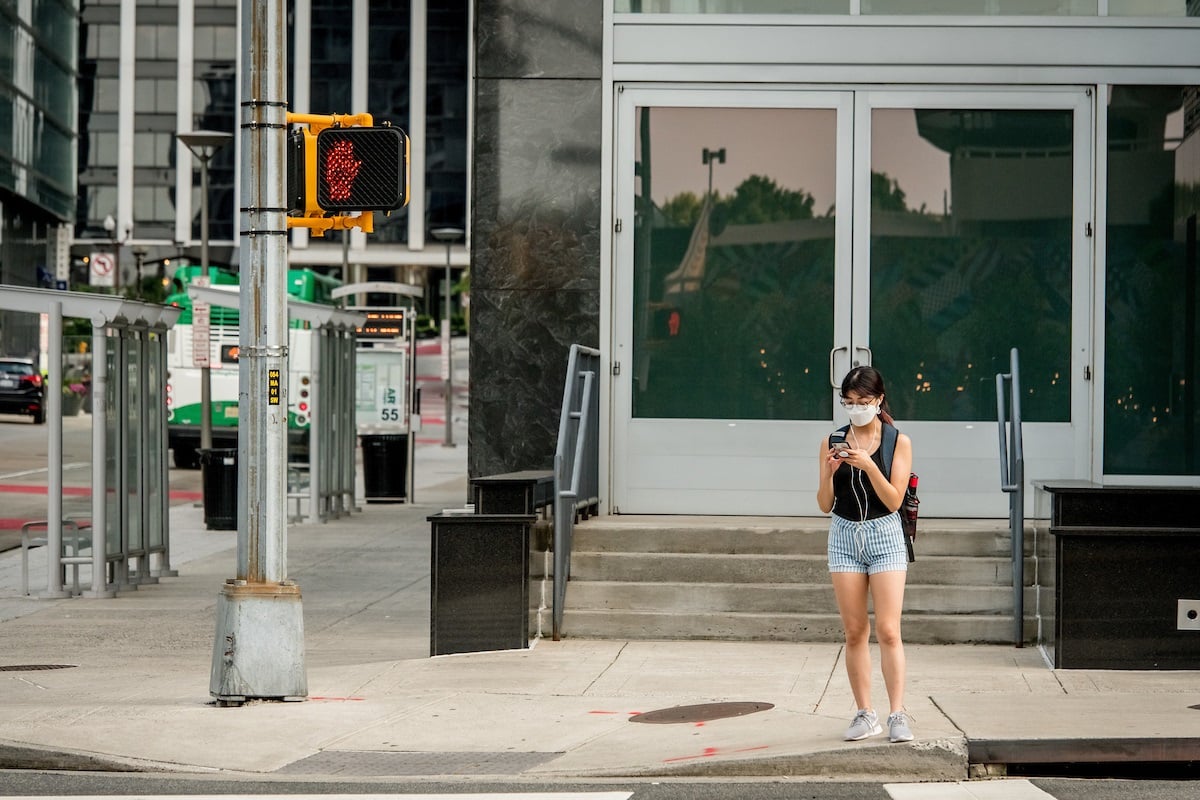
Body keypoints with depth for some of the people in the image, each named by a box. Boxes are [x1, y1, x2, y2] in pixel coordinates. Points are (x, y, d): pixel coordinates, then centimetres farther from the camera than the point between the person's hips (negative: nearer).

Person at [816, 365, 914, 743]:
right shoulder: (832, 443, 6)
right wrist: (828, 473, -14)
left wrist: (869, 466, -20)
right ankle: (865, 713, 9)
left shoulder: (898, 442, -1)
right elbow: (825, 505, 5)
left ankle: (897, 715, -9)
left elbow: (894, 500, -8)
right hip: (844, 536, 3)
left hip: (885, 535, -3)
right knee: (855, 633, 3)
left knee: (888, 631, -9)